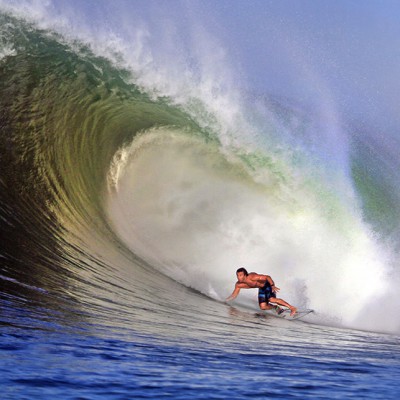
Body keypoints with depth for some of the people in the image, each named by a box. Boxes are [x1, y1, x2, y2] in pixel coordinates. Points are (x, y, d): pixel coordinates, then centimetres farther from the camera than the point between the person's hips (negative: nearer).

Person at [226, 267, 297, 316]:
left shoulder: (252, 277, -34)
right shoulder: (238, 285, -14)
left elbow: (267, 277, -36)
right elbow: (234, 295, 1)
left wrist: (273, 286, -50)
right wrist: (227, 299, -17)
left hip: (268, 284, -7)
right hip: (261, 288, 7)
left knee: (272, 300, -28)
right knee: (263, 307, -6)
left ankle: (292, 308, -21)